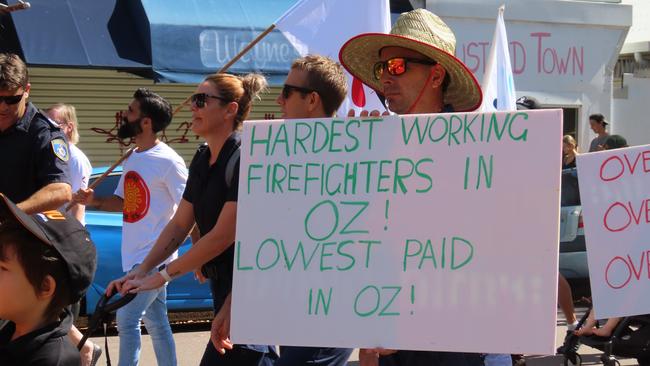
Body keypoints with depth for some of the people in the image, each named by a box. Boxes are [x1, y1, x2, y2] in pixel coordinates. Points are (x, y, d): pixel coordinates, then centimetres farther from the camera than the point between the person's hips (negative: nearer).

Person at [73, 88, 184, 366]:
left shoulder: (167, 161, -15)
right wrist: (94, 202, 1)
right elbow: (124, 201, 19)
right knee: (156, 323, 15)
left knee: (127, 319, -10)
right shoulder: (132, 158, 11)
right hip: (135, 255, 9)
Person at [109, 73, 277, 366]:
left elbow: (223, 235, -22)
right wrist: (140, 271, -1)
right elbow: (179, 225, 11)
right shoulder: (202, 160, 10)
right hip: (222, 285, 9)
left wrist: (163, 275, -17)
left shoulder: (245, 159, -18)